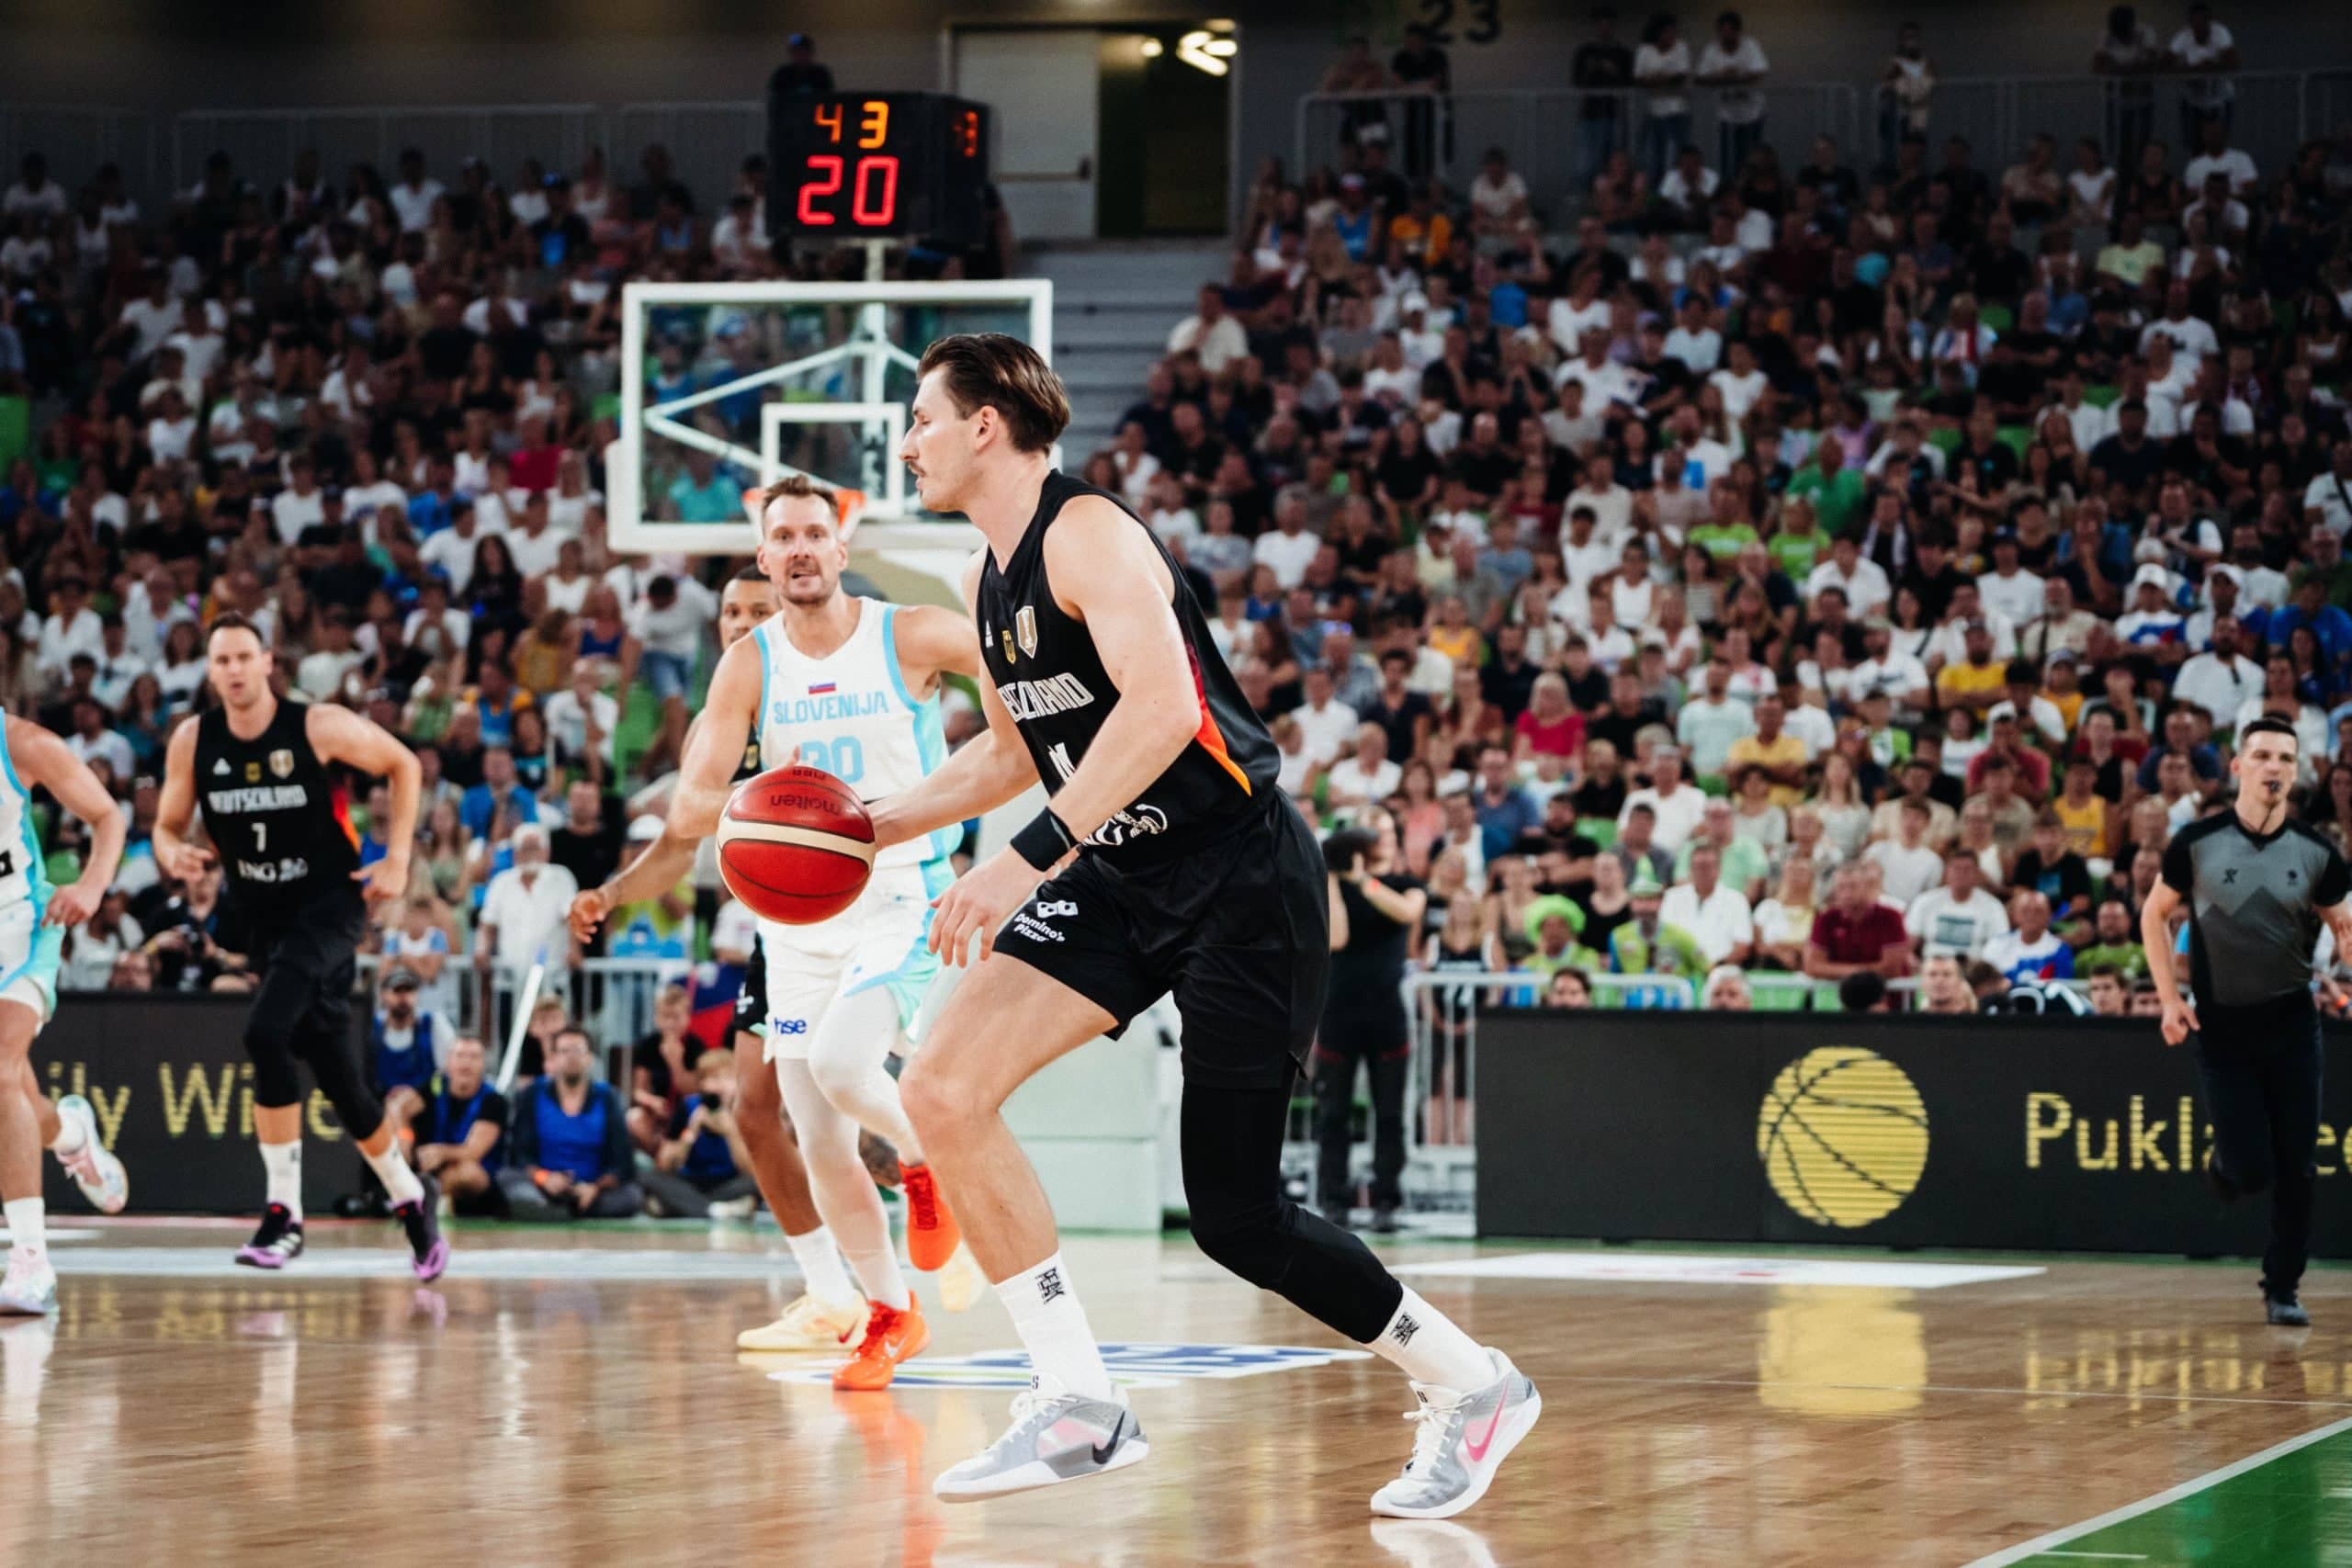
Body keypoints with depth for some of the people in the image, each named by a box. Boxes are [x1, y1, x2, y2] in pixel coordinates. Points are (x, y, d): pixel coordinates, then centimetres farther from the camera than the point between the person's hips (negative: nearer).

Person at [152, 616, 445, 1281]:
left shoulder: (319, 726, -13)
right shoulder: (192, 742, -3)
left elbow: (402, 764, 0)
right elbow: (168, 824, 8)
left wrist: (397, 859, -6)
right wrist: (173, 854, -16)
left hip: (331, 902, -5)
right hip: (264, 919, 5)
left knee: (266, 1032, -26)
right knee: (338, 1074, 10)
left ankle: (284, 1212, -19)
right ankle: (410, 1196, 31)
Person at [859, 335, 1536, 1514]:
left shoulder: (1088, 535, -16)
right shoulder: (988, 581, 12)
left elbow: (1162, 706, -31)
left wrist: (1030, 856, -35)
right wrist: (874, 825, 15)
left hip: (1239, 875, -9)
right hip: (1123, 882, 9)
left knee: (1236, 1217, -7)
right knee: (943, 1089, -9)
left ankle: (1470, 1386, 14)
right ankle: (1079, 1408, -5)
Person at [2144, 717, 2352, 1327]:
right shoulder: (2198, 842, -7)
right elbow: (2154, 914, 5)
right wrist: (2170, 997, -3)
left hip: (2292, 1024, 2)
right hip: (2221, 1026, -2)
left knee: (2296, 1170, 0)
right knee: (2251, 1171, -8)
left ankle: (2283, 1289, 17)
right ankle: (2221, 1162, 29)